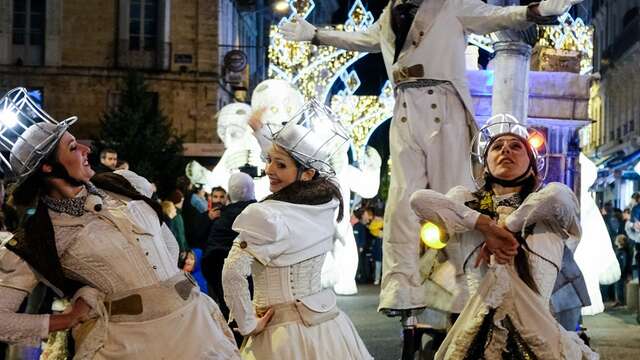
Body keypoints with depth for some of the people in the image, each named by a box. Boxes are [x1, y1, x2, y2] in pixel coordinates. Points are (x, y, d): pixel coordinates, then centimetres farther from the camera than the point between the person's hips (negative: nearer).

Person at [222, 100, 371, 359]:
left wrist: (248, 325, -15)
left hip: (283, 333, -6)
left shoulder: (266, 217, -20)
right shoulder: (328, 204, -1)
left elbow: (233, 273, -27)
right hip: (327, 318, 6)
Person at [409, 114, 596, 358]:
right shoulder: (465, 201, 16)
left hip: (534, 329, 0)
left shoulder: (547, 214, 14)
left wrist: (505, 227, -4)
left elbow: (557, 196, -9)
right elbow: (420, 200, -4)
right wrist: (486, 225, -8)